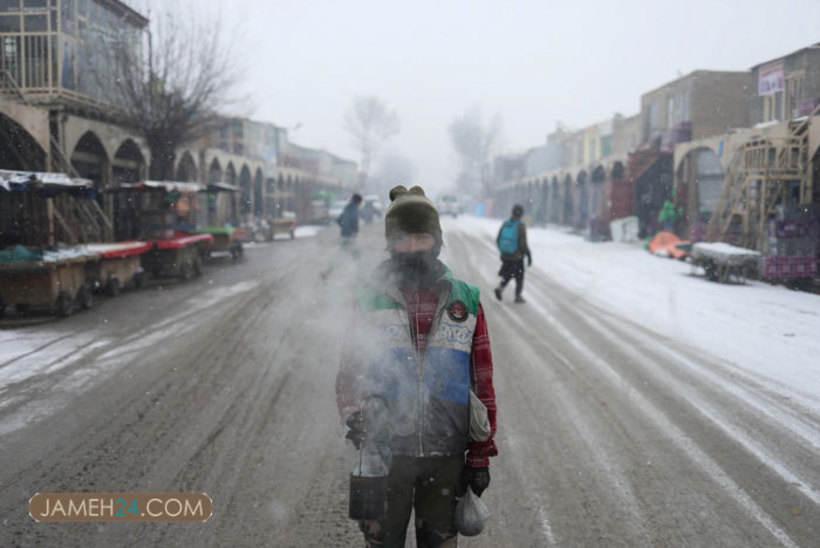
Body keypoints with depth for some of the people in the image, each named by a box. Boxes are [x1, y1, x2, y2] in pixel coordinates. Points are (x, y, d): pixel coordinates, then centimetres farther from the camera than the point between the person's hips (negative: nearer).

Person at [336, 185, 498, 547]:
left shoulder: (466, 302, 0)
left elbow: (483, 385, 4)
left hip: (446, 457, 1)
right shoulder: (372, 298, -2)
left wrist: (481, 456, 4)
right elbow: (349, 371, 0)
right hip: (386, 453, 0)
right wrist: (355, 416, -20)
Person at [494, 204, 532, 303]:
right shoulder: (521, 226, -18)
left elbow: (498, 240, 3)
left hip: (505, 255, 5)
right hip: (517, 257, -5)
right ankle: (518, 296, 21)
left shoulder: (505, 224, -2)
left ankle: (500, 288, -2)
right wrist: (529, 256, -9)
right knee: (519, 277, 14)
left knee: (507, 275, 20)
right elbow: (523, 244, -20)